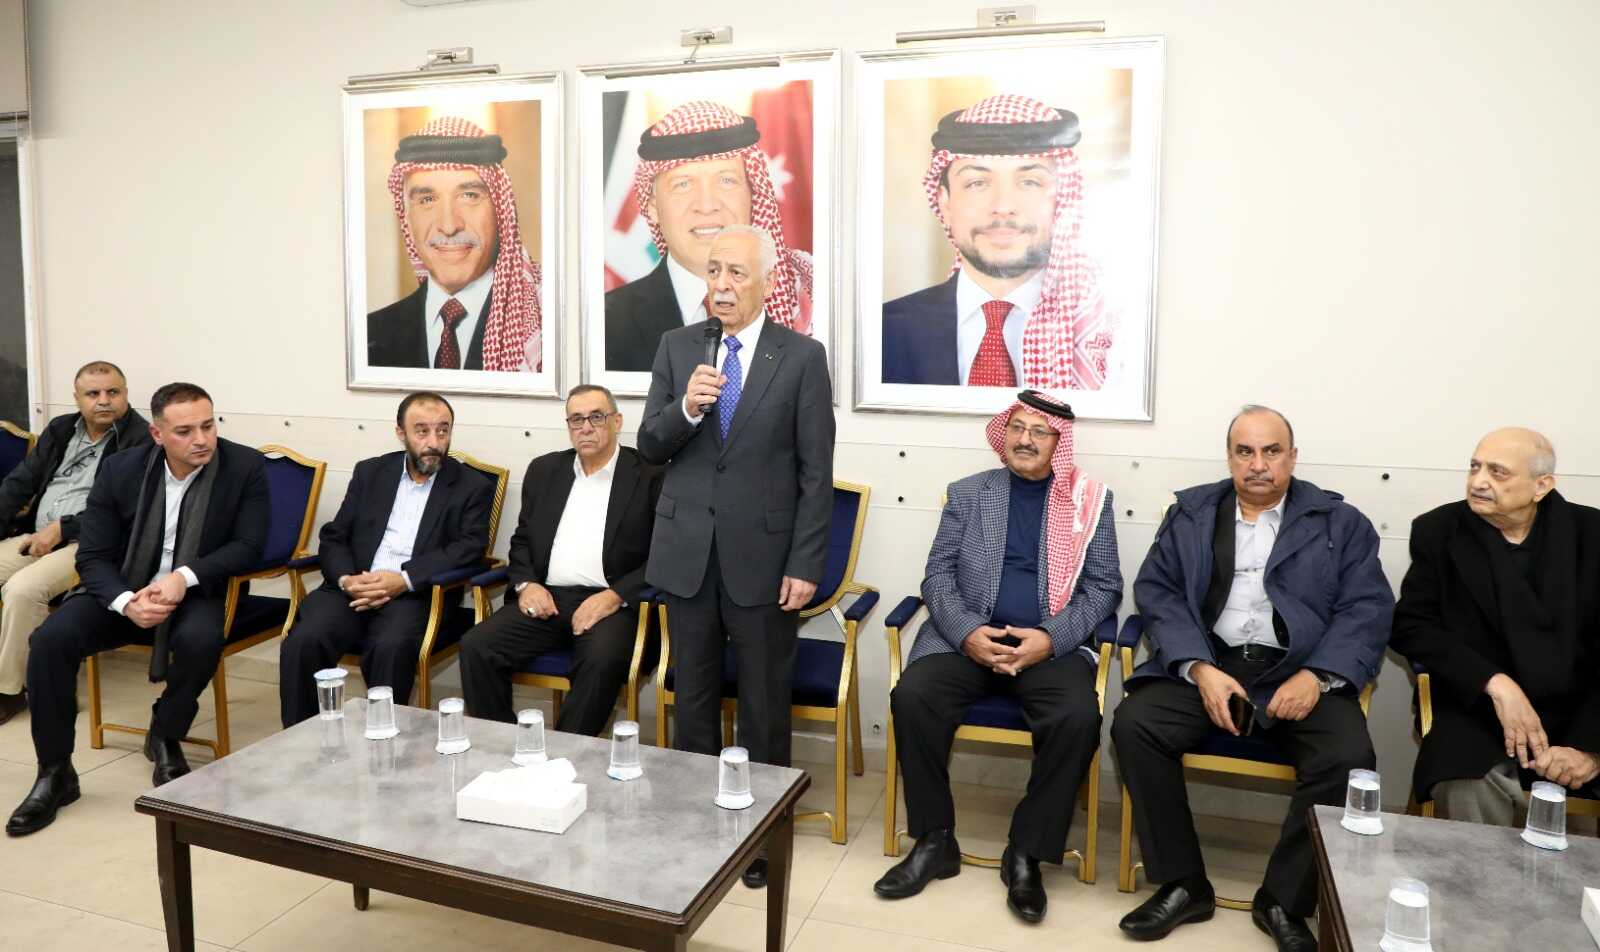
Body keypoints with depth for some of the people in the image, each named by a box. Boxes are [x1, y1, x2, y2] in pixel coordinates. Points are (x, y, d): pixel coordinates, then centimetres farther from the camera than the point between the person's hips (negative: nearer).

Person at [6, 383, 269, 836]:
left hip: (197, 592, -2)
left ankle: (164, 736, -2)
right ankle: (54, 772, -3)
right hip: (122, 590, 2)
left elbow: (248, 546, -11)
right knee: (50, 639, -22)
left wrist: (185, 576, -27)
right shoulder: (120, 470, -6)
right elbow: (92, 556, -5)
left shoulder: (246, 466, -12)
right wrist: (127, 602, -26)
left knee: (200, 640, -34)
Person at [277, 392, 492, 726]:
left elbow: (469, 548, -6)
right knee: (303, 640, -25)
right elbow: (333, 537, 13)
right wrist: (346, 579, -10)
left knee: (391, 647, -34)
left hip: (415, 597, -3)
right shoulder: (369, 473, 17)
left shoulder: (472, 488, 7)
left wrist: (404, 580, -18)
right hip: (353, 590, 3)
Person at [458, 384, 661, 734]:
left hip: (611, 602, -4)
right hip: (546, 599, 5)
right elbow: (522, 539, 20)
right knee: (476, 646, -18)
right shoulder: (544, 470, 17)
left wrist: (615, 596, -16)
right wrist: (526, 584, -1)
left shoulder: (650, 476, 1)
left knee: (603, 660, -34)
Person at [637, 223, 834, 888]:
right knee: (693, 697, 15)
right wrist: (685, 408, -16)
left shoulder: (801, 356, -4)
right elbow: (649, 449, 4)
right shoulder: (677, 347, 5)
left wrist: (804, 567, -10)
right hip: (687, 552, 3)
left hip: (763, 557, -3)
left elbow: (816, 473, -6)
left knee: (764, 704, 9)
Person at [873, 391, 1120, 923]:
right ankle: (935, 842, -7)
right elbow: (938, 574, 5)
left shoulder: (1091, 501, 8)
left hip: (1054, 646, -1)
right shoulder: (967, 493, 11)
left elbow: (1104, 588, 3)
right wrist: (967, 632, -14)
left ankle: (1026, 854, -9)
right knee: (912, 696, -25)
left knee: (1078, 717, -30)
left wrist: (1051, 638, -14)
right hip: (968, 640, 1)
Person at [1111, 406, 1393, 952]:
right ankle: (1183, 885, -6)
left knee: (1348, 757, -27)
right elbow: (1156, 592, 2)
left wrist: (1316, 676, -16)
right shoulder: (1190, 512, 12)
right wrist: (1200, 669, -13)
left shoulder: (1340, 522, 10)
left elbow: (1368, 609, 0)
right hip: (1205, 665, 1)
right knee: (1132, 723, -23)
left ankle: (1284, 901, -5)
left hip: (1299, 672, -1)